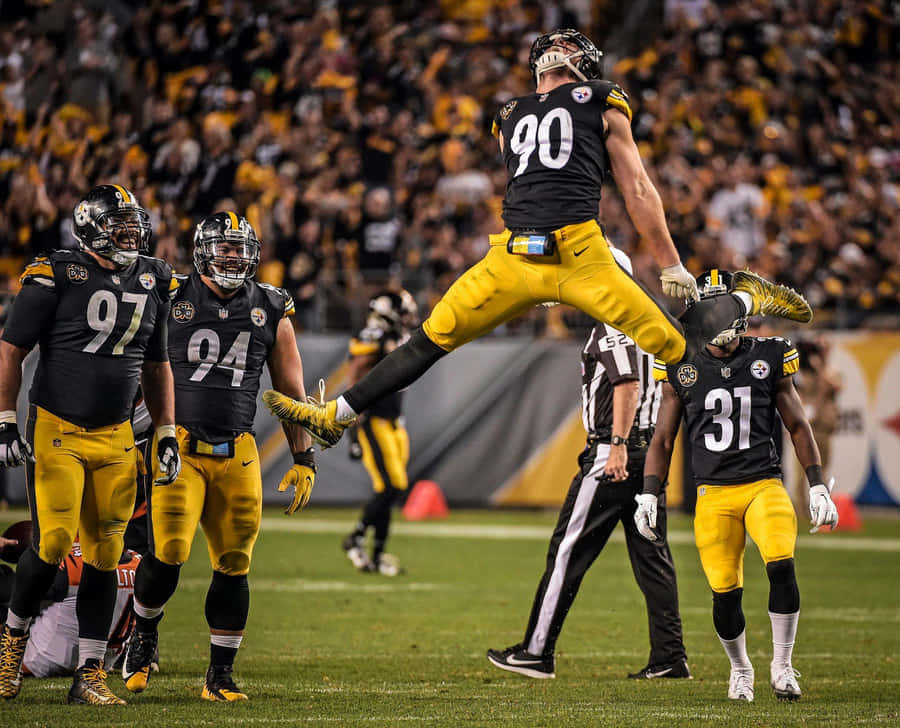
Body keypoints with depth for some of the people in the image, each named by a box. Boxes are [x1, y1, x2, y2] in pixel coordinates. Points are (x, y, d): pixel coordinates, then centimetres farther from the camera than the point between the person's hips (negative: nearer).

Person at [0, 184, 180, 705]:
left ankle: (90, 676, 8)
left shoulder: (151, 284, 8)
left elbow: (157, 367, 19)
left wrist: (167, 435, 14)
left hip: (115, 437, 5)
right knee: (54, 544, -13)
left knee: (105, 556, 2)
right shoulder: (57, 276, -9)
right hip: (57, 432, -5)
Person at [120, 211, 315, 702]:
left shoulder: (271, 312, 9)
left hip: (237, 453, 3)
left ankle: (220, 677, 11)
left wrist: (304, 460, 12)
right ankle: (144, 634, 13)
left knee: (233, 565, 1)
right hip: (179, 448, -3)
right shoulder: (170, 302, 2)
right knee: (169, 551, -16)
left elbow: (291, 391, 15)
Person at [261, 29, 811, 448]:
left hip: (580, 253, -4)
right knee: (433, 337, 1)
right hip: (514, 256, 4)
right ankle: (338, 416, 5)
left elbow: (638, 189, 12)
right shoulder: (513, 117, 26)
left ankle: (745, 299, 24)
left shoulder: (601, 105, 13)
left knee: (677, 347, -4)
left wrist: (672, 266, 11)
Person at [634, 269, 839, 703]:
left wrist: (818, 487, 6)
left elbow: (798, 427, 12)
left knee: (781, 565, -23)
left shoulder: (768, 358, 5)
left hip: (764, 484, 0)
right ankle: (740, 668, 21)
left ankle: (782, 664, -7)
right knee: (725, 593, -5)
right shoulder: (682, 368, 5)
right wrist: (649, 495, 2)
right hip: (712, 493, 0)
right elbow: (663, 439, 12)